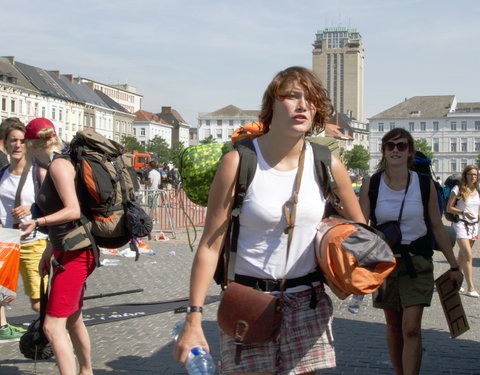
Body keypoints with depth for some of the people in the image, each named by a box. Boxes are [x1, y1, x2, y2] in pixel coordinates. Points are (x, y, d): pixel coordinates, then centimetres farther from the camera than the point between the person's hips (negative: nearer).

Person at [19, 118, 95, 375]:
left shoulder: (59, 164, -15)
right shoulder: (56, 165, 13)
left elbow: (73, 210, -23)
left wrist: (38, 223, -34)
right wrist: (50, 251, 23)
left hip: (75, 254, -10)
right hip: (68, 251, 10)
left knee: (53, 326, -13)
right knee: (72, 320, 24)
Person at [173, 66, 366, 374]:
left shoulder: (327, 165, -2)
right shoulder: (239, 162, -10)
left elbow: (359, 228, 15)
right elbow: (210, 245, -11)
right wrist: (193, 319, -14)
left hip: (308, 302, 3)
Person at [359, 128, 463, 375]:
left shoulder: (425, 184, -4)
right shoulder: (371, 185, -5)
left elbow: (437, 228, 2)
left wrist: (454, 266, 4)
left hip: (417, 262, -1)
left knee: (411, 328, -10)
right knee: (393, 326, 12)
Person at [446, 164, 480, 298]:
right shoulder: (458, 189, -7)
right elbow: (449, 208, -8)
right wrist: (463, 213, -21)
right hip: (461, 224, -6)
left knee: (462, 257, 12)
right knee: (468, 255, -17)